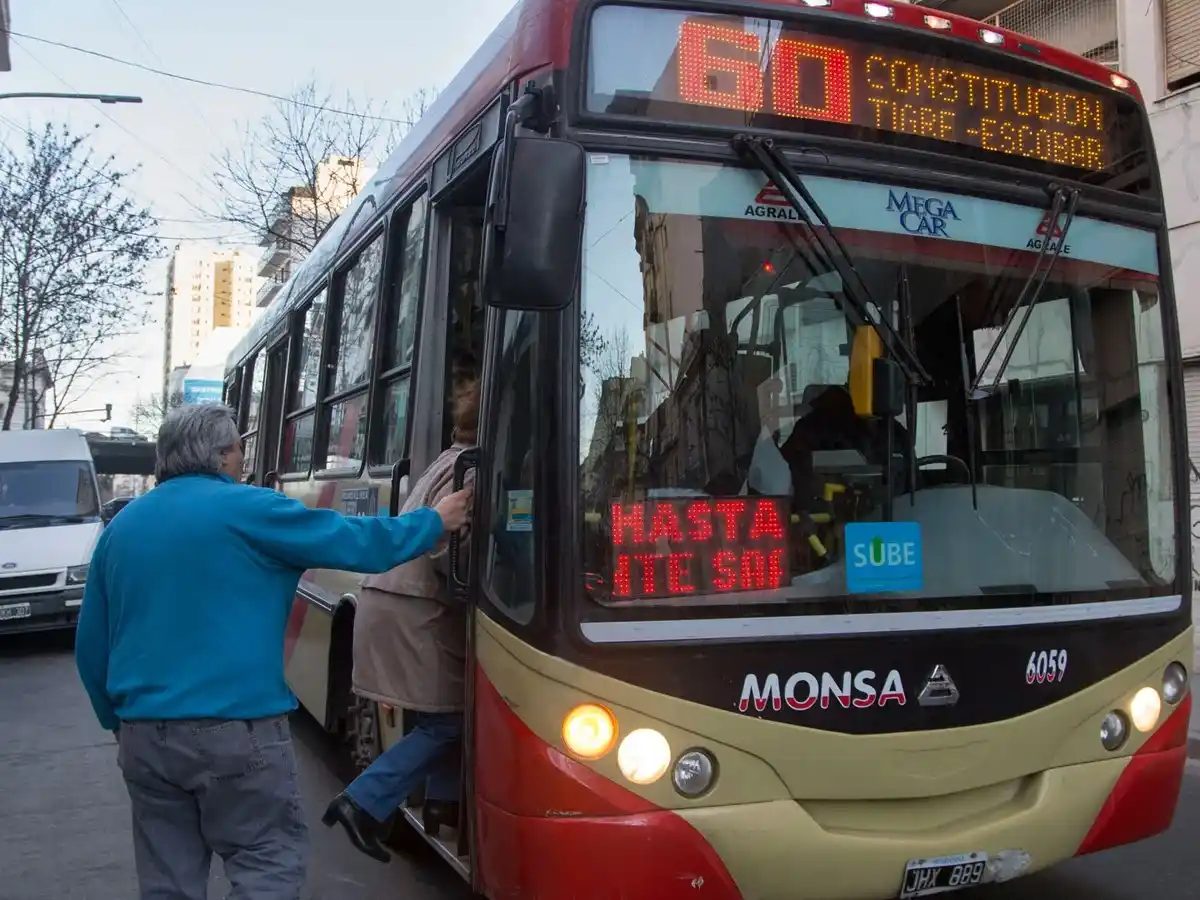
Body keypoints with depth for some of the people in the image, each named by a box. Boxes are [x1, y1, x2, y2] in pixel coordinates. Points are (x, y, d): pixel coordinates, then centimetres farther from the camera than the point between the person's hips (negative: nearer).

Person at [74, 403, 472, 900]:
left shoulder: (121, 526, 11)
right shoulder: (247, 509, -7)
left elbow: (91, 647, 15)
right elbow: (357, 542, -3)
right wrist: (436, 521, 11)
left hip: (145, 736, 6)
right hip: (235, 731, -6)